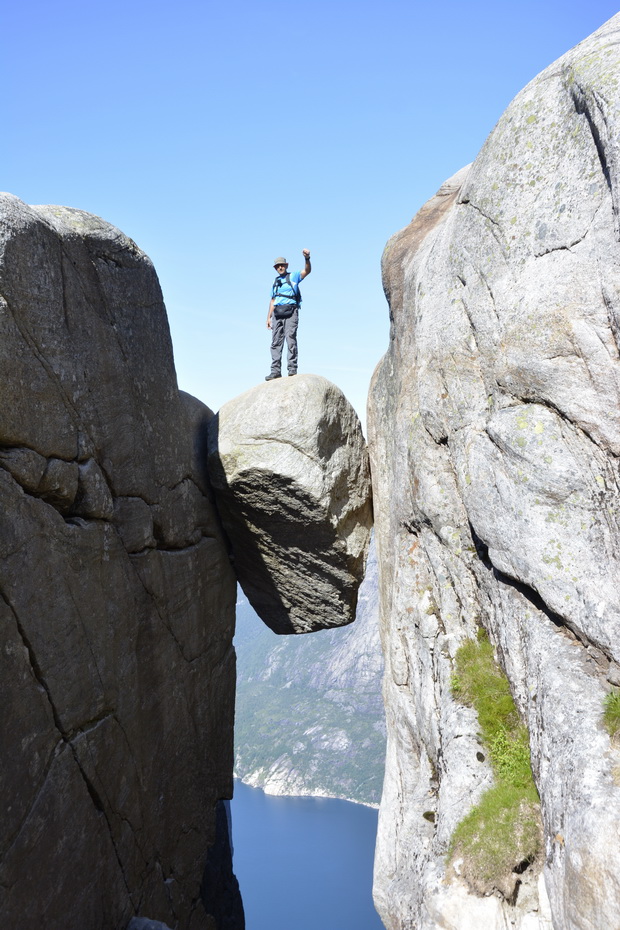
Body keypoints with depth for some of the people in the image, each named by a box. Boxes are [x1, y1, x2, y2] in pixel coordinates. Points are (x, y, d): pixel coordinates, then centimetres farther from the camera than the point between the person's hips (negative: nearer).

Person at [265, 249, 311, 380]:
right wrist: (269, 317, 15)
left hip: (291, 311, -5)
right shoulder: (275, 282, 26)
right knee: (276, 341, -3)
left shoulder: (294, 276, 12)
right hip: (277, 313, 5)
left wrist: (307, 258, -25)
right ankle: (276, 370, -5)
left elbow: (307, 271, -6)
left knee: (291, 338, -15)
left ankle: (292, 368, -18)